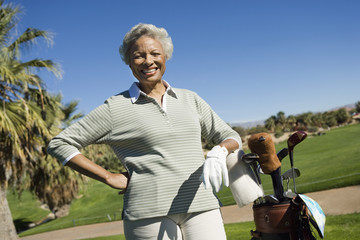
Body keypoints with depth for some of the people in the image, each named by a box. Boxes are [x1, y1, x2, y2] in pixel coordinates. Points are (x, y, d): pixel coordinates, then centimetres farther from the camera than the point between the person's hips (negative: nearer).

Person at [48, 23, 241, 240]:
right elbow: (60, 144, 4)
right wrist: (109, 178, -2)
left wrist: (218, 152, -6)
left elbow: (231, 136, 18)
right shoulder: (115, 107, 2)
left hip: (201, 207, 3)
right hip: (150, 214, -3)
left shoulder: (189, 99, 13)